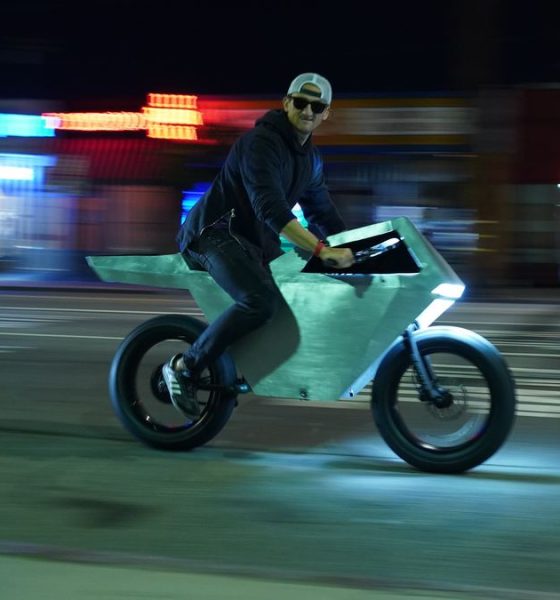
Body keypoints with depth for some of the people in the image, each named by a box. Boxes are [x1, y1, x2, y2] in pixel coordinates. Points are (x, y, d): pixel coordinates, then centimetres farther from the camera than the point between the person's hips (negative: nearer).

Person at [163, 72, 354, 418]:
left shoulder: (310, 158, 12)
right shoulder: (261, 143, -18)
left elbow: (322, 212, 22)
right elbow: (270, 208, -31)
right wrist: (322, 250, -37)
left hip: (257, 241, 10)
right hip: (215, 233, -9)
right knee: (261, 300, -30)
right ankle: (185, 368, -19)